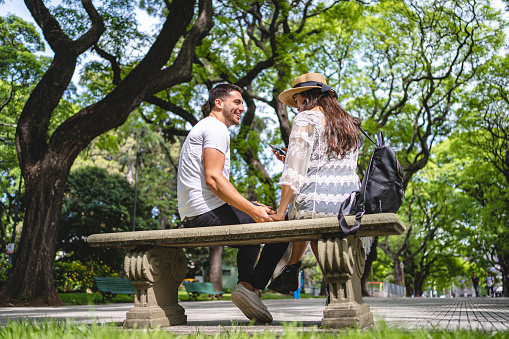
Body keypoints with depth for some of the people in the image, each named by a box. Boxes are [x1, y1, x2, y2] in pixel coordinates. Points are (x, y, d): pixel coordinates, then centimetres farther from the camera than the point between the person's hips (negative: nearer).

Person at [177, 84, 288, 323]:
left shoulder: (200, 129, 27)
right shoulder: (216, 128, -5)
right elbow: (213, 178, -19)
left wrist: (250, 206, 16)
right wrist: (252, 210, -21)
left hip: (192, 217, 11)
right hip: (207, 211, -11)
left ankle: (245, 284, 18)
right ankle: (252, 288, -8)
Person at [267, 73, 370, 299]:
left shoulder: (306, 119, -2)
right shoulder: (349, 124, 18)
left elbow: (294, 172, -10)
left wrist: (280, 212, -8)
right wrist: (291, 162, 27)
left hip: (318, 203, -5)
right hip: (352, 206, 5)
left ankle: (291, 270, 27)